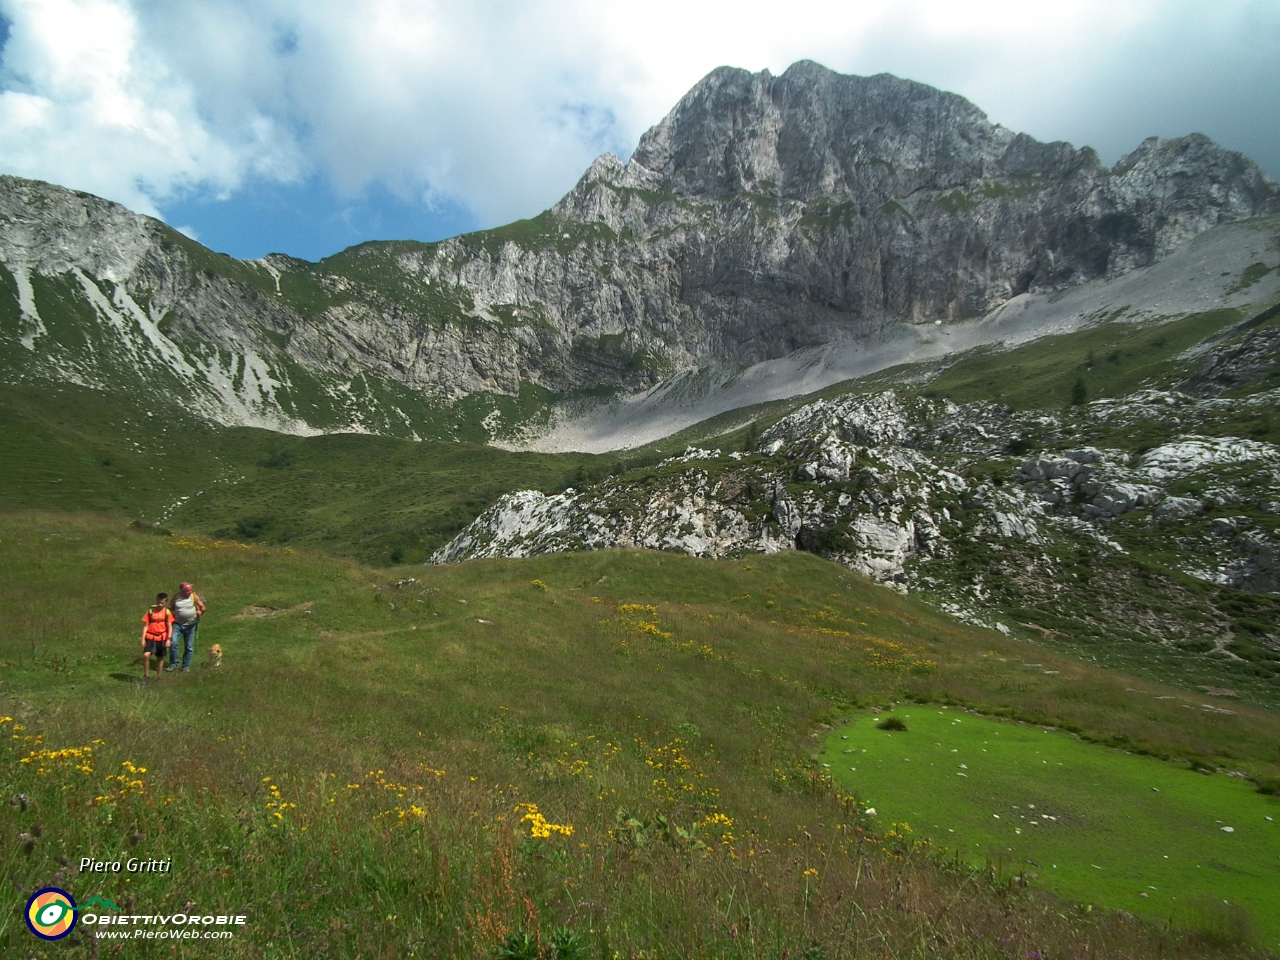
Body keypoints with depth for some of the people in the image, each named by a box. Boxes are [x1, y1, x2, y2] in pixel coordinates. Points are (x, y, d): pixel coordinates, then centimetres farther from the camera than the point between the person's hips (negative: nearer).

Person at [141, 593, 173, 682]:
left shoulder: (167, 612, -2)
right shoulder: (151, 611, -2)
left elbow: (170, 626, -2)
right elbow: (146, 625, 0)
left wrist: (168, 639, -10)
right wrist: (143, 639, -5)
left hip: (161, 638, 0)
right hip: (150, 637, 0)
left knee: (160, 658, 10)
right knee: (146, 655, -18)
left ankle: (158, 677, 24)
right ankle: (146, 675, 0)